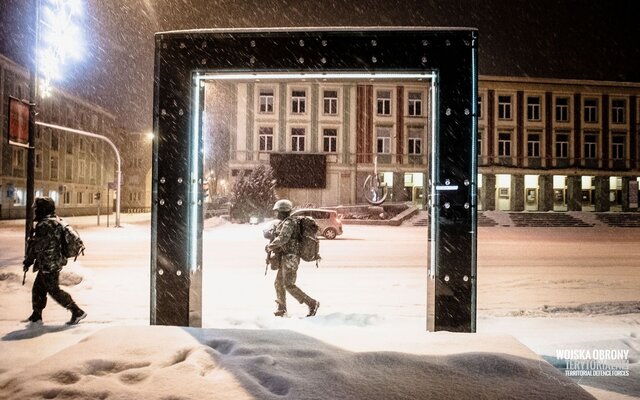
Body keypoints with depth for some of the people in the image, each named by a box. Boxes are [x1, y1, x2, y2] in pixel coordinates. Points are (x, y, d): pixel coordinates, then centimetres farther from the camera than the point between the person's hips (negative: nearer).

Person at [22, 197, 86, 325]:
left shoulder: (45, 225, -21)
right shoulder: (56, 222, 11)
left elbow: (36, 246, -19)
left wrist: (28, 260, -3)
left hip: (49, 265, -10)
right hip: (53, 263, 10)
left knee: (55, 291, -3)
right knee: (38, 289, 18)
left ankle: (77, 312, 0)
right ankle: (36, 316, 28)